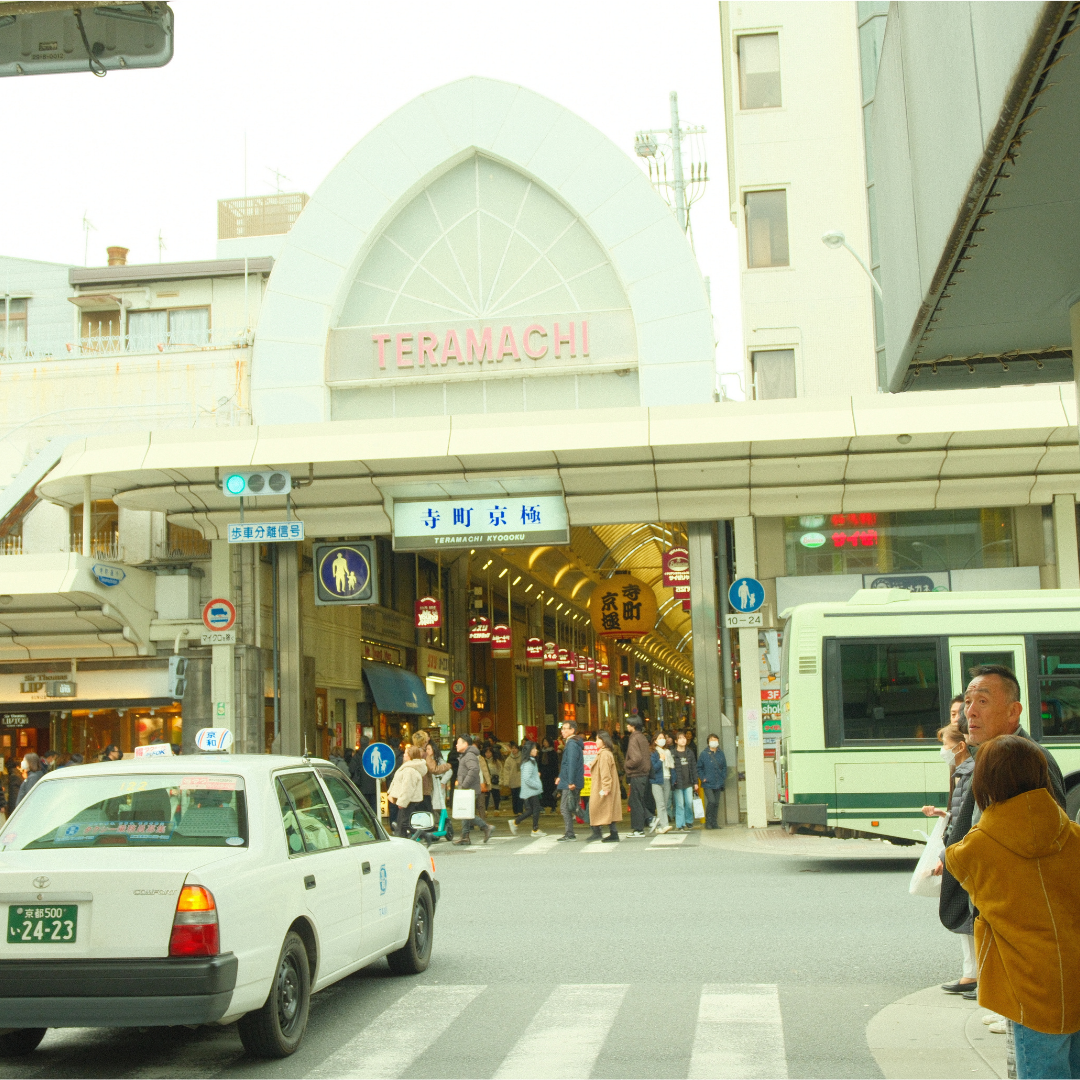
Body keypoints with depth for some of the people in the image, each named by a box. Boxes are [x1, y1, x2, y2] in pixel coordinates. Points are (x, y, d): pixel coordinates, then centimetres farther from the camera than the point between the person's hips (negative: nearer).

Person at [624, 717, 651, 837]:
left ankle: (638, 829, -2)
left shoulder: (634, 738, -15)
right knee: (640, 801, 13)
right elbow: (649, 755, 16)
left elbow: (636, 758, -23)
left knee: (635, 802, -4)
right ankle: (639, 828, 18)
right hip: (644, 773, 9)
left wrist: (627, 764, -8)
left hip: (636, 775, -9)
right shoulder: (643, 738, 12)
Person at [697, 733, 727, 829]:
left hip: (718, 784, 4)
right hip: (708, 784, -4)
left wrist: (723, 777, 4)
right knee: (711, 801, -15)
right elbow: (699, 768, 4)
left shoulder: (720, 753, 8)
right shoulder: (704, 753, -2)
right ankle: (708, 821, -1)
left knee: (716, 803, 7)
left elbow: (724, 767, 17)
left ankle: (714, 823, 15)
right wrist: (702, 778, -6)